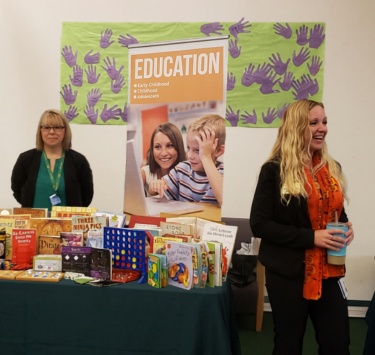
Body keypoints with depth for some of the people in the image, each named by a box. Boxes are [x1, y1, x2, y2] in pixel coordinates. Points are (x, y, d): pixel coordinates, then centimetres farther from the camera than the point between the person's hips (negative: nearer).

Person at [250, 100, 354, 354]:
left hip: (328, 273, 5)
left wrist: (346, 227, -4)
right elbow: (259, 224, -13)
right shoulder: (275, 170, -10)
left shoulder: (332, 168, 8)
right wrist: (311, 237, -20)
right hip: (289, 273, -5)